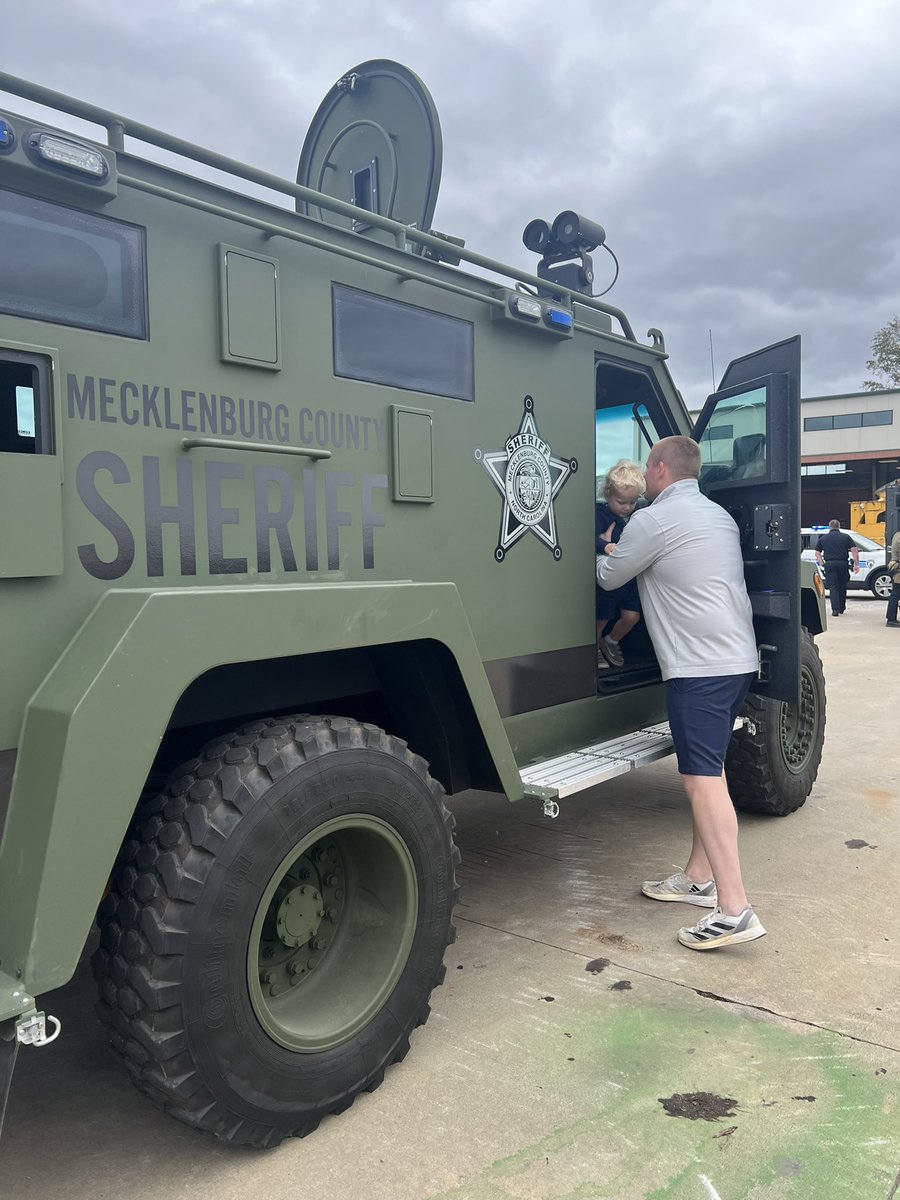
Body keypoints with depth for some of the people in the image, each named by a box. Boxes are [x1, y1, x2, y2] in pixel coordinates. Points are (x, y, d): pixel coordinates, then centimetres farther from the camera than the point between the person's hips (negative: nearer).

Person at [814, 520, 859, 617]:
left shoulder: (823, 538, 11)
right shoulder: (846, 537, 8)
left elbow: (817, 553, 9)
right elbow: (854, 550, 1)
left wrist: (821, 564, 11)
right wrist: (856, 564, 2)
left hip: (829, 564, 0)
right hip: (843, 564, 1)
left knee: (833, 587, -1)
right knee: (842, 587, 14)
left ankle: (835, 609, -14)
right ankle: (841, 609, 22)